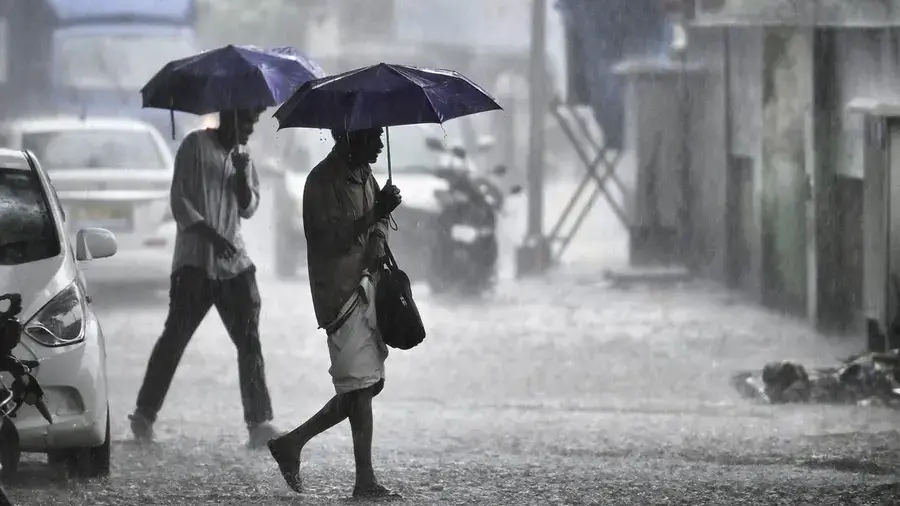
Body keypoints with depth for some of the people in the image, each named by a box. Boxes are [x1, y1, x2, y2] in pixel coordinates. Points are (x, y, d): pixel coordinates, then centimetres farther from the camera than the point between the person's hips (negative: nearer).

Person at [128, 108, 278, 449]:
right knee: (173, 340, -3)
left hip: (234, 265, 5)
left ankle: (259, 423, -5)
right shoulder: (196, 146, -2)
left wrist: (242, 177, -7)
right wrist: (209, 233, -20)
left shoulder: (242, 158, 15)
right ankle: (144, 415, 7)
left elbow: (249, 209, 11)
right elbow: (179, 200, -8)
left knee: (250, 343, -3)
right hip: (195, 263, -5)